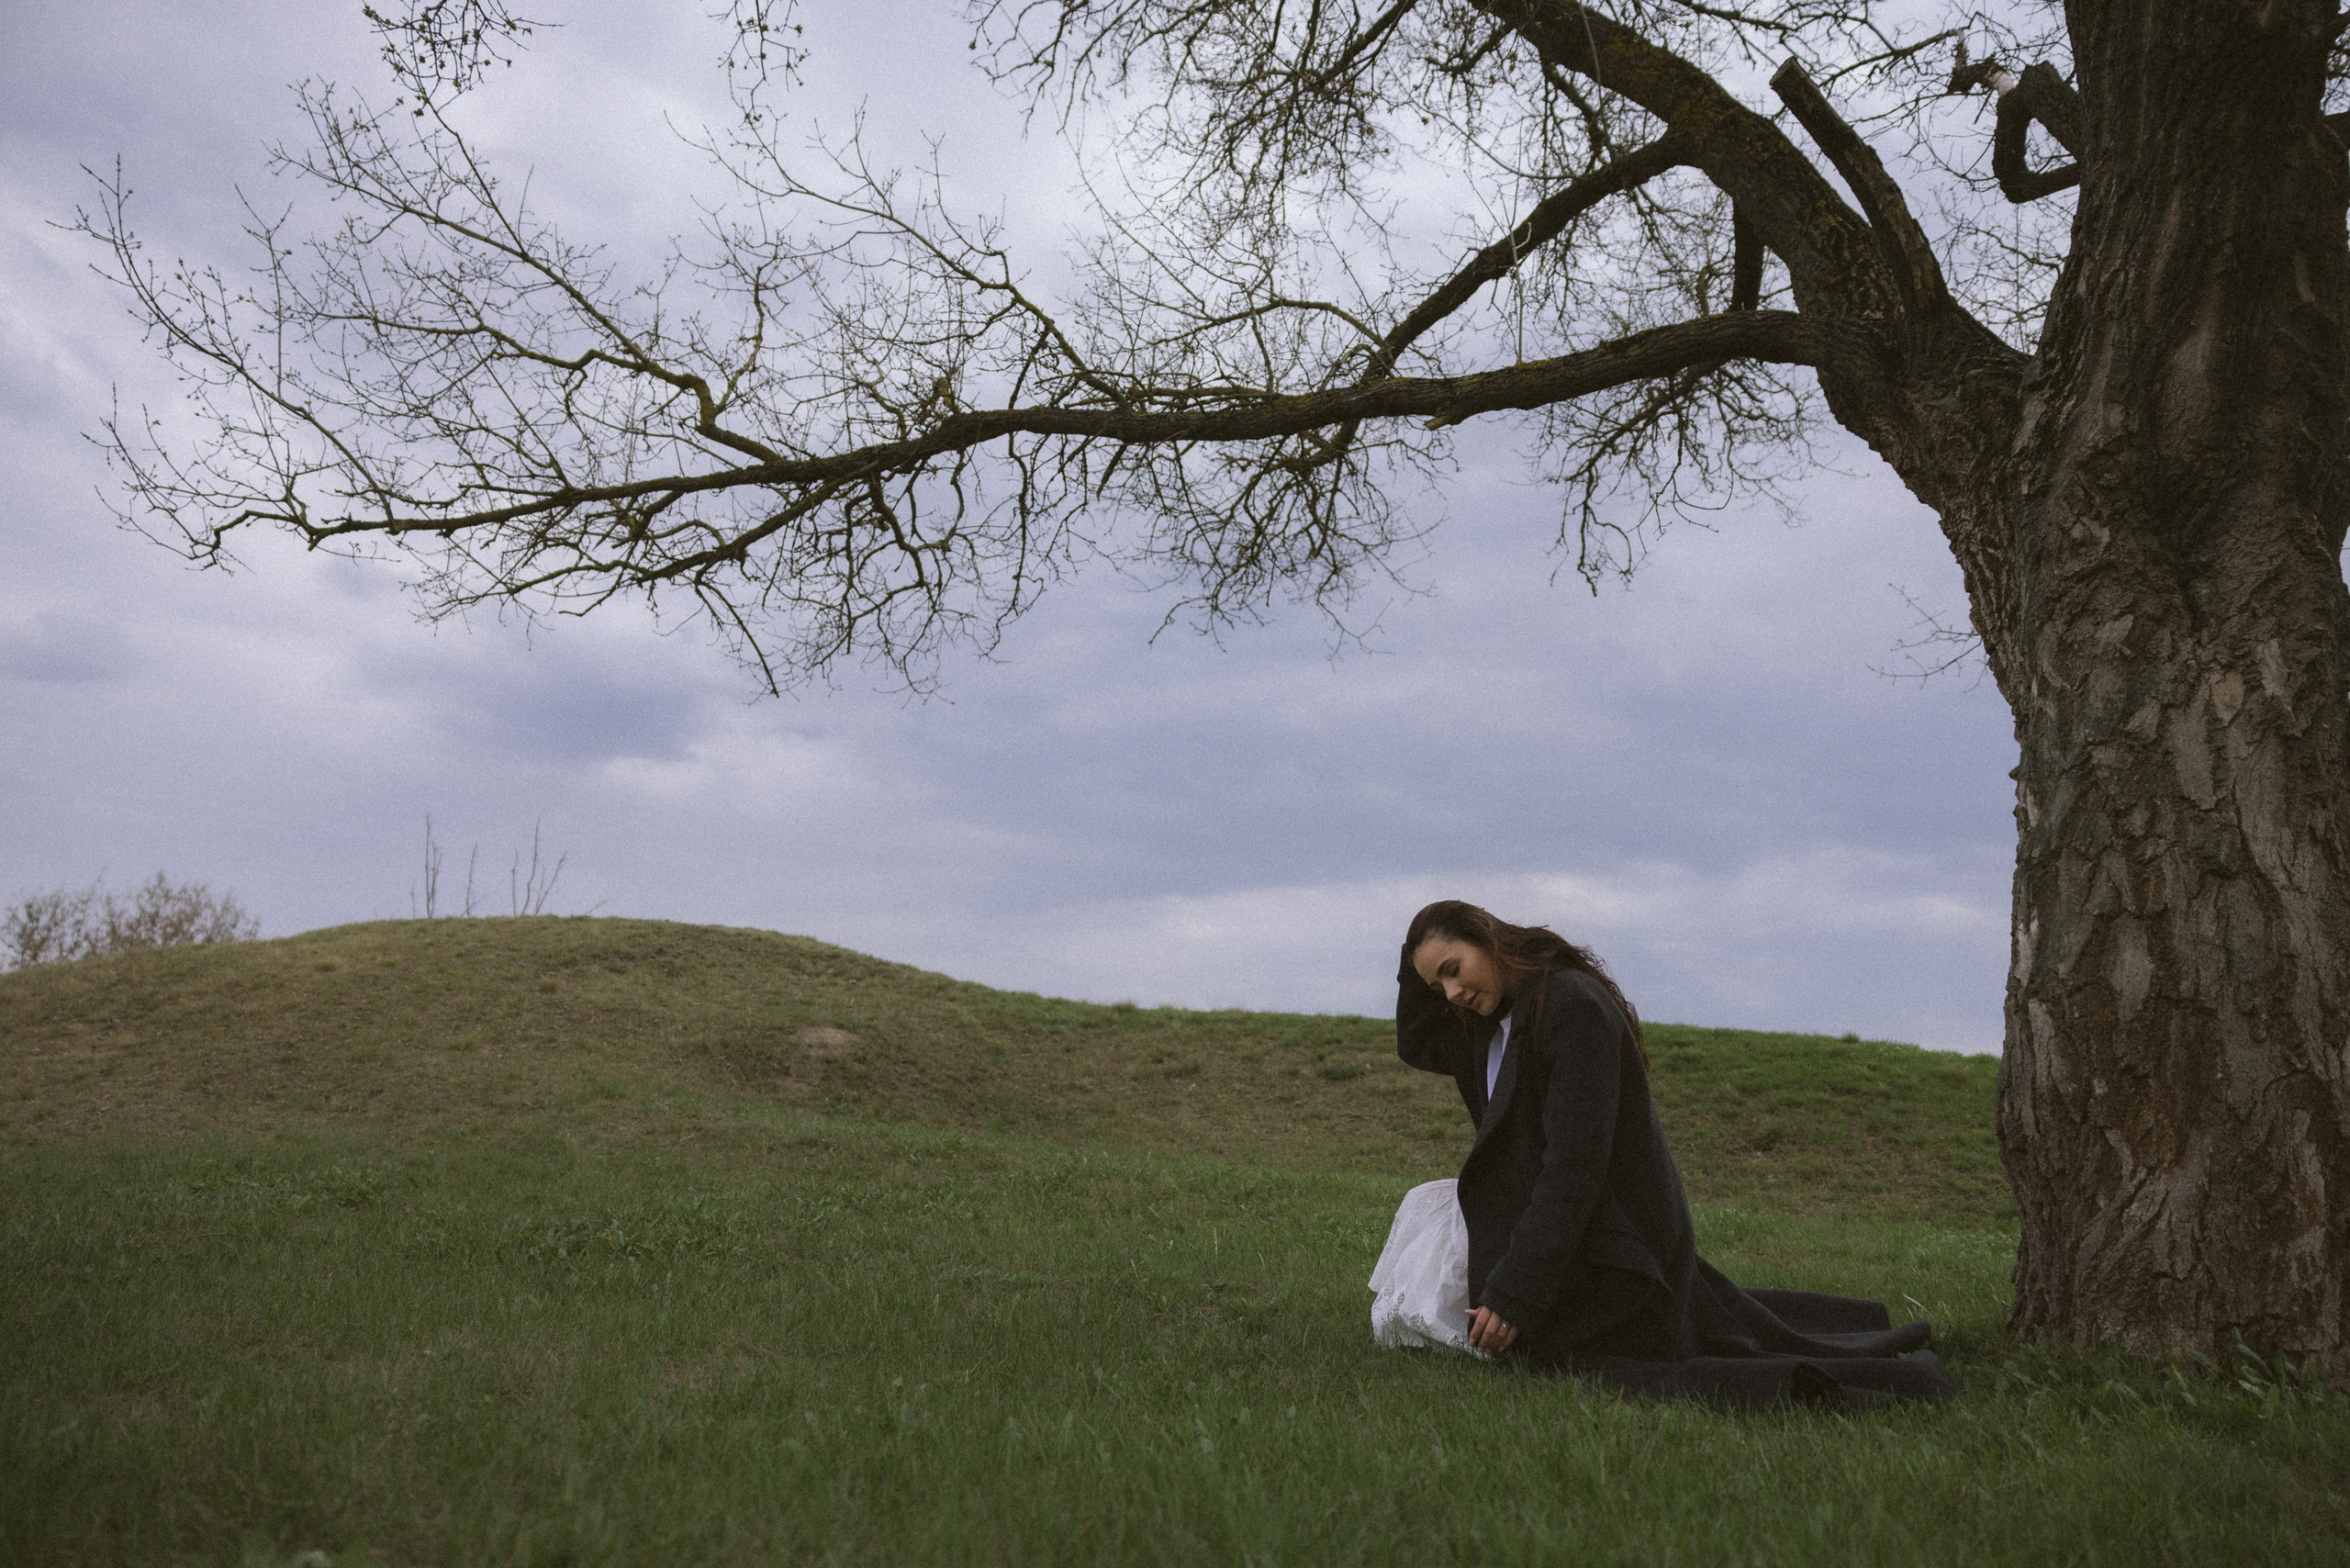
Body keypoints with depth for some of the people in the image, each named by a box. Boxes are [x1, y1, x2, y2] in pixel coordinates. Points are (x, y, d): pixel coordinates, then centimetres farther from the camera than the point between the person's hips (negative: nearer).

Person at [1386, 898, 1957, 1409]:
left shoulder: (1573, 1006, -25)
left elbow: (1576, 1164, -29)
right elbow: (1417, 1045, 18)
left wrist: (1515, 1291, -30)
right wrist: (1418, 955, 2)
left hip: (1605, 1249, -10)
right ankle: (1872, 1331, 39)